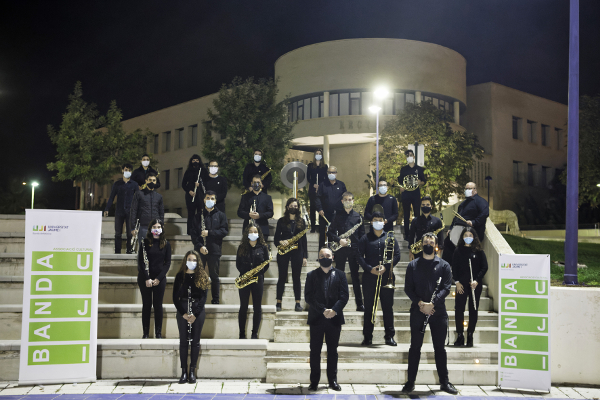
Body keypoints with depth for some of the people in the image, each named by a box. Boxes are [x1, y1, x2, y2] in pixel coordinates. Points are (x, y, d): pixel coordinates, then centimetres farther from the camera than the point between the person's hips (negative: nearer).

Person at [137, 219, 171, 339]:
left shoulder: (166, 244, 2)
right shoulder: (144, 243, -2)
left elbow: (167, 263, 2)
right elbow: (140, 262, -4)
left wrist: (158, 278, -8)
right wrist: (147, 278, -12)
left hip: (160, 279, 1)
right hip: (145, 278, -1)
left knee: (158, 305, 4)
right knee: (146, 305, 4)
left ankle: (158, 333, 11)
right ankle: (145, 333, 12)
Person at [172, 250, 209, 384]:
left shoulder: (202, 276, 3)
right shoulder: (180, 276, 4)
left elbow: (203, 297, -1)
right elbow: (175, 297, 2)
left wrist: (195, 314, -11)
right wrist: (183, 313, -9)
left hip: (198, 310, 0)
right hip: (182, 310, 0)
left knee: (195, 341, 3)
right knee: (183, 341, 1)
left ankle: (192, 371, 8)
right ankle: (184, 372, 4)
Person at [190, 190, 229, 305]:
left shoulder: (220, 215, 7)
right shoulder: (198, 216, 8)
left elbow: (225, 230, -4)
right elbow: (194, 234, 2)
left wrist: (209, 232, -12)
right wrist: (200, 246, -13)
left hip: (214, 250, -1)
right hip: (200, 250, 1)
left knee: (214, 276, 5)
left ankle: (215, 300, 11)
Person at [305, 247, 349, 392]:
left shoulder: (340, 275, 8)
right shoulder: (311, 275, 5)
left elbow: (344, 296, 0)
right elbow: (308, 297, -4)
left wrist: (334, 310, -16)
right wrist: (323, 310, -15)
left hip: (334, 318, 1)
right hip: (316, 318, -1)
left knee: (333, 351, 8)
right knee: (315, 351, 2)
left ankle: (333, 380, 15)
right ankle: (314, 381, 9)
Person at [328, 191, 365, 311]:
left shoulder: (358, 216, 7)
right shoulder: (338, 215, 7)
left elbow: (362, 235, 6)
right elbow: (331, 232, 5)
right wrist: (339, 240, -12)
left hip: (354, 249, 0)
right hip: (340, 249, 0)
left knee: (355, 276, 2)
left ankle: (359, 304, 5)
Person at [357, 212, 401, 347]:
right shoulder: (365, 239, 8)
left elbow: (397, 255, 4)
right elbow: (360, 257, 2)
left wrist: (386, 267, -10)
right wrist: (370, 269, -12)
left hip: (386, 277, 0)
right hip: (369, 276, 0)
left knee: (388, 307, 2)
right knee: (368, 307, 2)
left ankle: (389, 336, 9)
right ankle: (367, 337, 7)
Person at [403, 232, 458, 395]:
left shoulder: (443, 265, 6)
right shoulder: (413, 265, 8)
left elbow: (446, 287, -4)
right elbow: (408, 288, 2)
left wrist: (432, 303, -17)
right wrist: (420, 303, -13)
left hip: (438, 311, 0)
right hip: (417, 311, 0)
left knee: (439, 347, 6)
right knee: (415, 347, 4)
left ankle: (444, 382, 14)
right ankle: (411, 382, 10)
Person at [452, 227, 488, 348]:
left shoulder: (478, 251, 3)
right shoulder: (458, 250, 5)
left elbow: (484, 267, 1)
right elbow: (454, 267, 5)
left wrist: (477, 280, -11)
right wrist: (457, 282, -5)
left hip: (475, 285, 0)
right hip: (461, 285, 0)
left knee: (473, 310, 4)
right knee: (458, 309, -4)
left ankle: (470, 336, 12)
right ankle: (460, 336, 5)